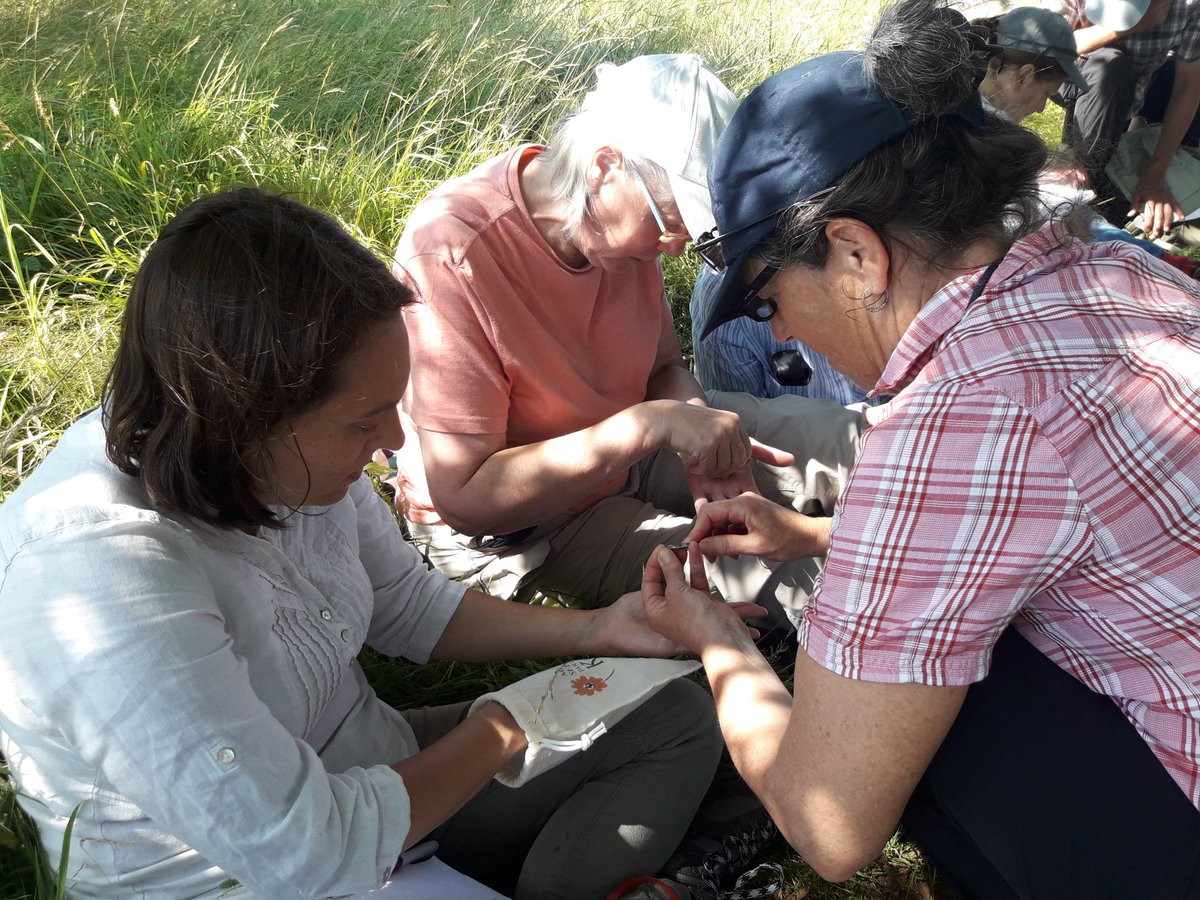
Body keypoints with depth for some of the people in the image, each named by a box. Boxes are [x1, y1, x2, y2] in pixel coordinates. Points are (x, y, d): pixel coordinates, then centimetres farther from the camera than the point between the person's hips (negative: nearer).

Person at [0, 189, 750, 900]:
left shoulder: (287, 454, -12)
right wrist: (502, 729, -16)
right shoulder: (98, 576, -34)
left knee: (681, 713, 7)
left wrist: (597, 629, -5)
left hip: (371, 777, 7)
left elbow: (409, 606, 6)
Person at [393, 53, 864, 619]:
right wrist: (650, 424, -36)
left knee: (849, 440, -6)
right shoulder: (453, 253, -31)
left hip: (628, 451, 7)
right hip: (505, 527, -6)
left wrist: (699, 433, -19)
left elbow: (664, 367, 5)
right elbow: (462, 497, -31)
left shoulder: (622, 219, -10)